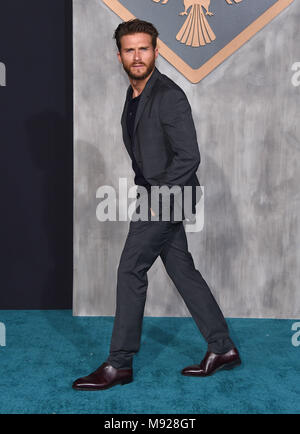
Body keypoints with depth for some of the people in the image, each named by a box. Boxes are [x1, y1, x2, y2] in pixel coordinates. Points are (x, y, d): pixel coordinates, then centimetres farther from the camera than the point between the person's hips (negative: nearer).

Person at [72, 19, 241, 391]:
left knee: (130, 270, -7)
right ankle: (222, 348, 21)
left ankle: (119, 364, 5)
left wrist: (157, 197, -18)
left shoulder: (169, 96, -16)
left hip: (169, 196, -9)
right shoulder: (134, 94, 13)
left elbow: (189, 156, -20)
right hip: (152, 195, 9)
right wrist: (144, 191, 13)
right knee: (182, 270, 11)